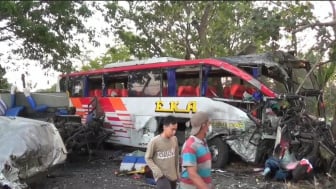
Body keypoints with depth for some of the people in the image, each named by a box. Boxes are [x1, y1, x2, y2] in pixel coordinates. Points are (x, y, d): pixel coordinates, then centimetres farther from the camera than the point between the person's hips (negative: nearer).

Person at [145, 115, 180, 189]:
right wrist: (157, 171, -16)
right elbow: (148, 158, -7)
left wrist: (177, 173, 15)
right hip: (161, 176, -6)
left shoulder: (174, 139, 1)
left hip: (173, 176, 6)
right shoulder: (154, 141, -17)